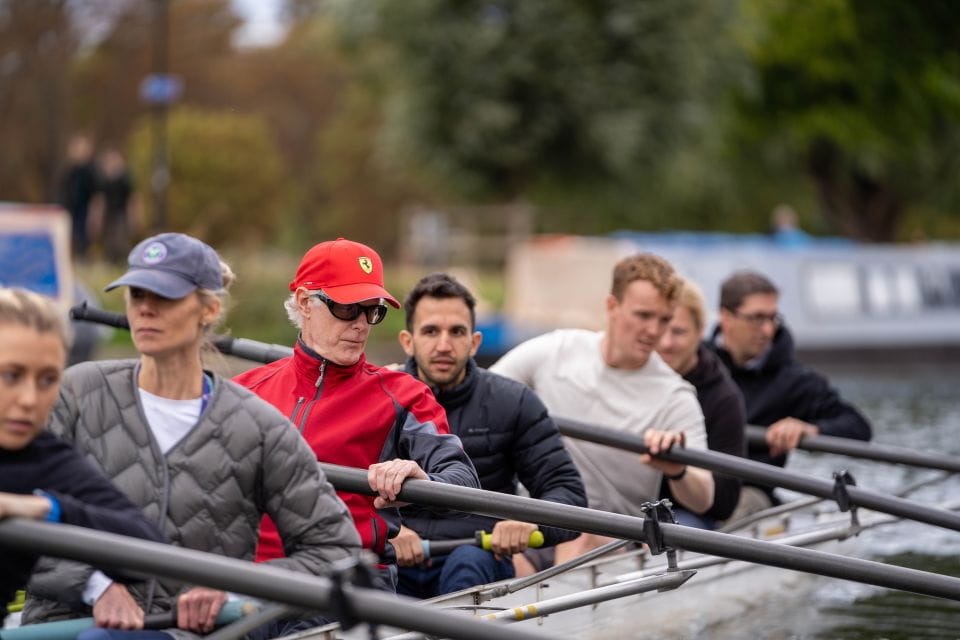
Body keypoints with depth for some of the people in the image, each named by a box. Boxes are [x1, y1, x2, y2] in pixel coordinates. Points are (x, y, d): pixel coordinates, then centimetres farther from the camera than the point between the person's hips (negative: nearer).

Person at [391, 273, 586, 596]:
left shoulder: (513, 403, 9)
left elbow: (568, 491, 6)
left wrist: (530, 523, -16)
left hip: (482, 560, 1)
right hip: (395, 565, 0)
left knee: (469, 560, -36)